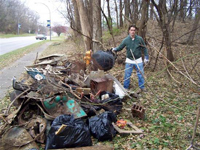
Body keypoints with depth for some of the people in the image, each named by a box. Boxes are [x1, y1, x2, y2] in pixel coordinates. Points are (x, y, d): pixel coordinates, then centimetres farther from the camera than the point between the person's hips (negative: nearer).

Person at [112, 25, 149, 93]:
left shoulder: (139, 39, -7)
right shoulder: (126, 40, -6)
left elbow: (144, 48, 2)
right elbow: (120, 47, 0)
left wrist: (146, 57, 1)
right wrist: (115, 49, -20)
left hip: (138, 60, 0)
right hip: (129, 61, 0)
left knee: (140, 74, 6)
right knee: (127, 75, 3)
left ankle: (142, 87, 21)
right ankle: (125, 88, 16)